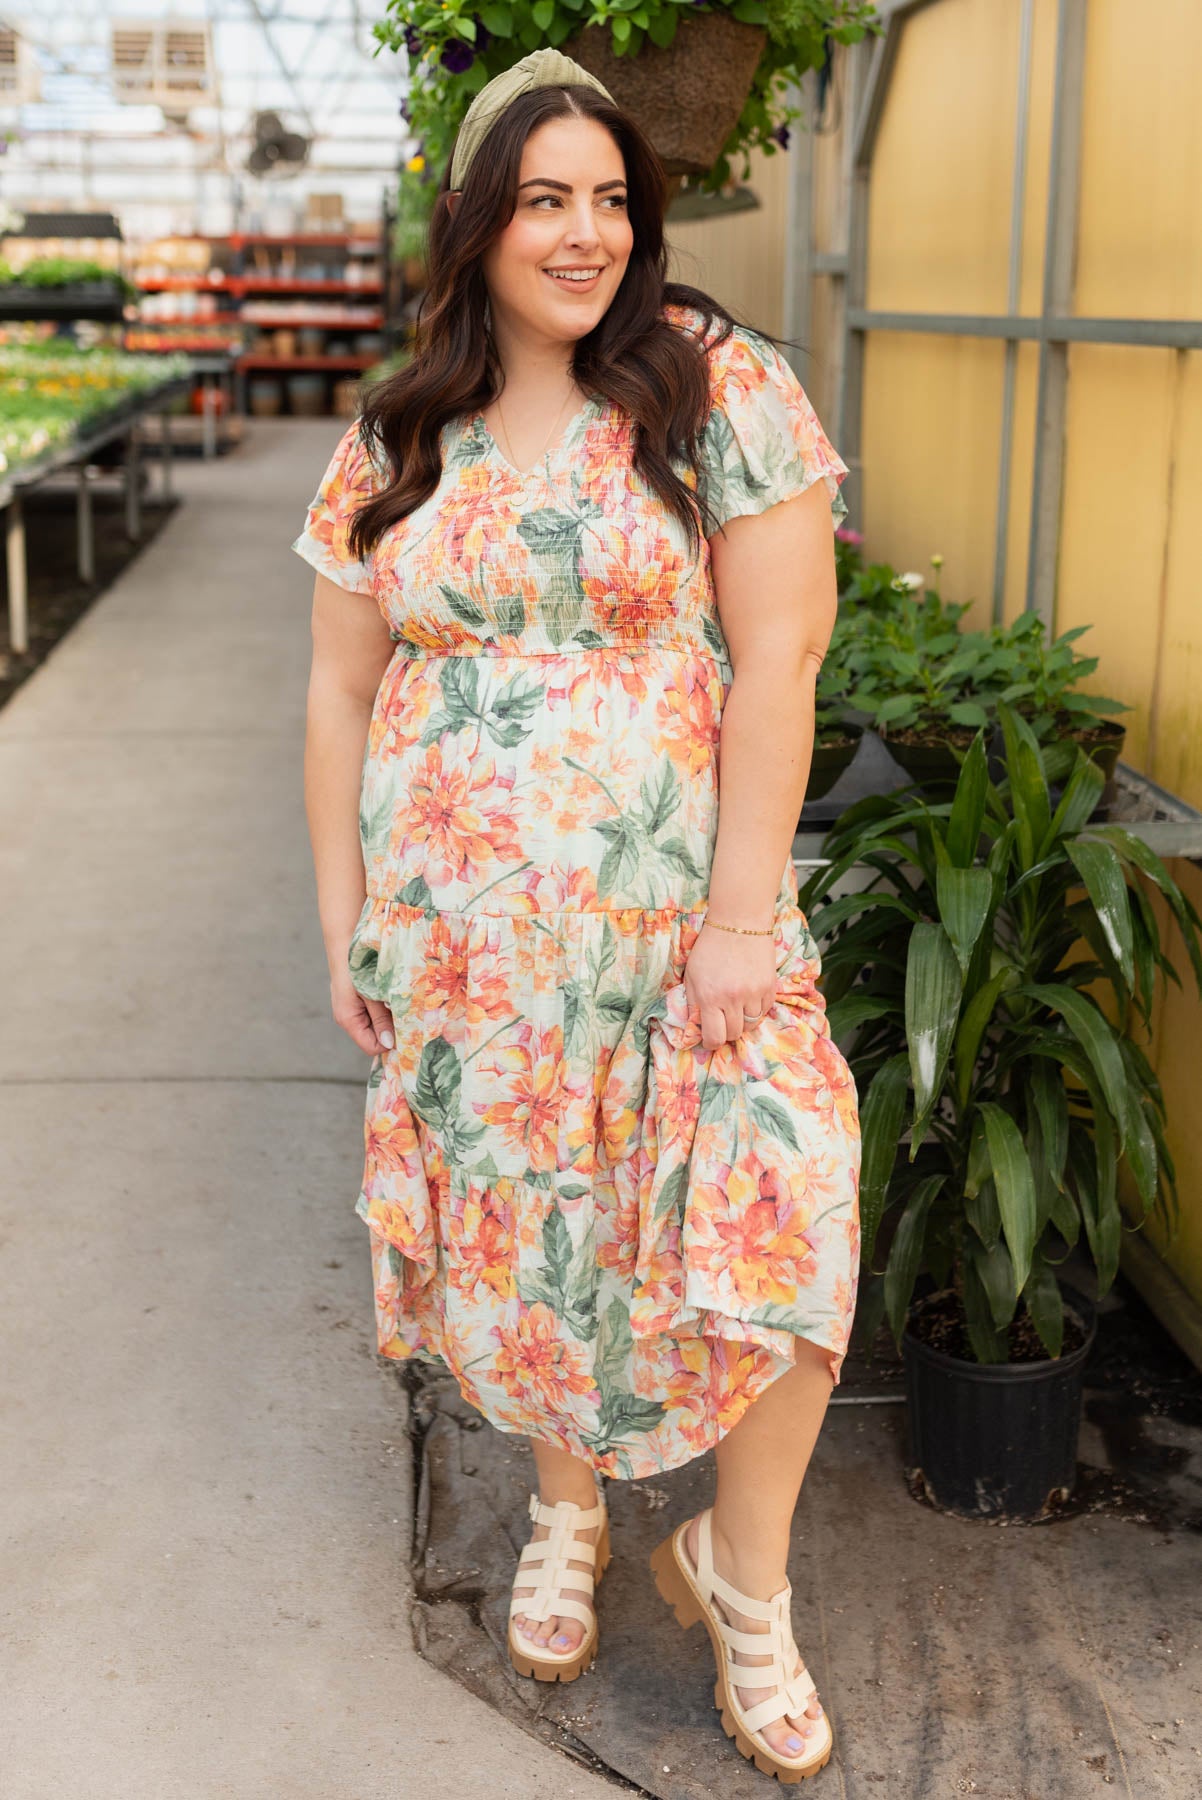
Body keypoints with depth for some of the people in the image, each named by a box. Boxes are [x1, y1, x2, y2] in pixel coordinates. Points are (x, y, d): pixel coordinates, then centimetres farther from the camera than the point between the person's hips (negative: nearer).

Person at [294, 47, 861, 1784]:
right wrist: (343, 916, 6)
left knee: (773, 1230, -10)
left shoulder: (718, 384, -5)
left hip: (675, 913, -3)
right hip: (460, 927, 3)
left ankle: (744, 1578, 16)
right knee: (523, 1227, 13)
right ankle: (568, 1505, 41)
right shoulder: (395, 444, 6)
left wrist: (742, 916, -14)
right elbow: (343, 691, 10)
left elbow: (776, 658, -10)